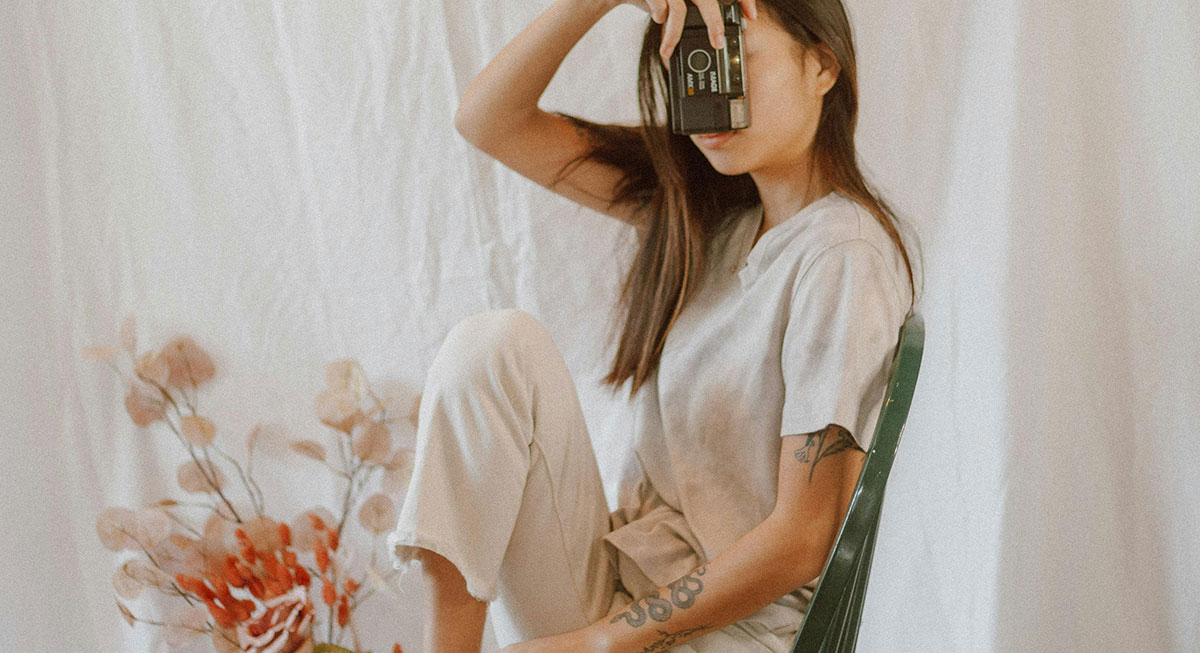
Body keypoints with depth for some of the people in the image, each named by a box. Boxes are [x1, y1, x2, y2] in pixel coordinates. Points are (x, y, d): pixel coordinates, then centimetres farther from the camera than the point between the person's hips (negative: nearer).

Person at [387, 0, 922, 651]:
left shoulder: (843, 257, -16)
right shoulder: (696, 203, 7)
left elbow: (802, 541, -18)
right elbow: (487, 121, 4)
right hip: (622, 572, 7)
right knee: (496, 342, -13)